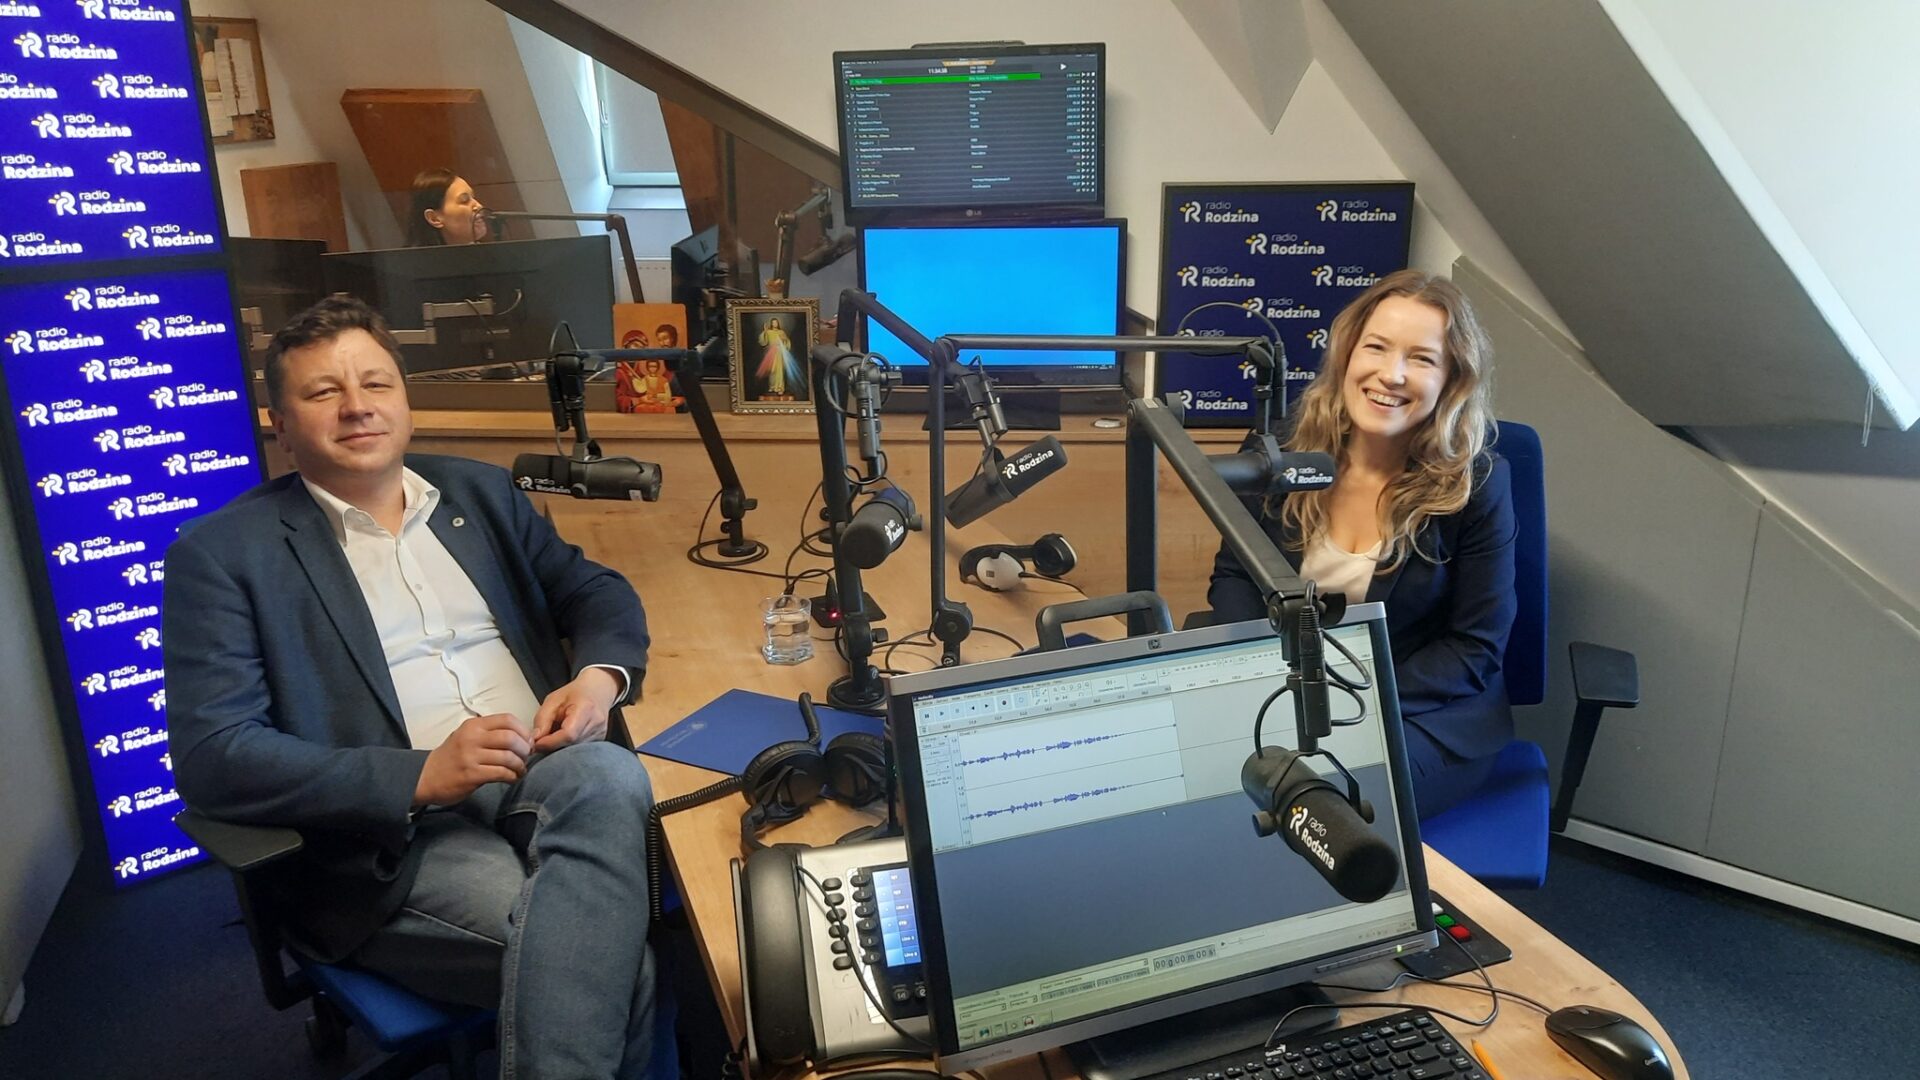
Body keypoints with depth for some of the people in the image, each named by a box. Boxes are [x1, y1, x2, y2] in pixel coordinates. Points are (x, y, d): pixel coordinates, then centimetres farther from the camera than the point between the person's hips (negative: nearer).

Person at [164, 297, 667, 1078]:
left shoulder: (478, 491, 17)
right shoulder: (223, 551, 1)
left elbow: (595, 589, 20)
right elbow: (211, 756, -8)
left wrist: (602, 674, -5)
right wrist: (420, 776, -19)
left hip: (545, 778, 5)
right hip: (397, 836, -4)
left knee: (610, 775, -33)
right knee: (607, 952, -31)